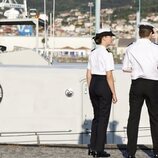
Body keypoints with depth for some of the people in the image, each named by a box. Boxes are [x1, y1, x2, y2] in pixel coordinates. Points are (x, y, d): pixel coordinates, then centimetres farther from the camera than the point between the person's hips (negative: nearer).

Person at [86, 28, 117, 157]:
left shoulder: (93, 53, 9)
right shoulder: (107, 54, -15)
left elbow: (89, 74, 11)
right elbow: (109, 76, -17)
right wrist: (114, 93, -12)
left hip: (93, 85, 8)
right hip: (104, 85, -8)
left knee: (96, 116, 16)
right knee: (103, 118, 1)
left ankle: (92, 148, 19)